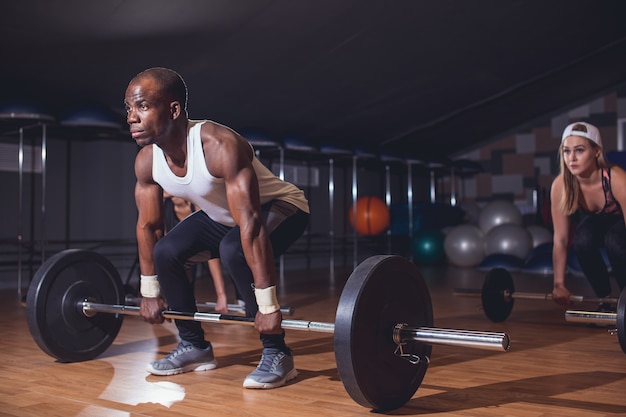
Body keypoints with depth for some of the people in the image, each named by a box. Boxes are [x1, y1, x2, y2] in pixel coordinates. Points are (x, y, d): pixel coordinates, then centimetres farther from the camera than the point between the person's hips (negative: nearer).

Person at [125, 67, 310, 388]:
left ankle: (276, 354, -18)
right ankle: (194, 347, 10)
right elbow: (148, 225, -2)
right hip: (221, 215, 7)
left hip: (281, 207, -7)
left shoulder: (219, 146, -37)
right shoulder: (147, 160, -15)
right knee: (165, 252, -8)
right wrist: (150, 291, 2)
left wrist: (268, 304, -41)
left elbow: (251, 225, -41)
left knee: (233, 250, -34)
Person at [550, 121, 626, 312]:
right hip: (597, 221, 3)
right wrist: (559, 285, -20)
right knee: (582, 240, -30)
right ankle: (605, 299, -9)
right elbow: (560, 239, -20)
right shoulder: (560, 185, -27)